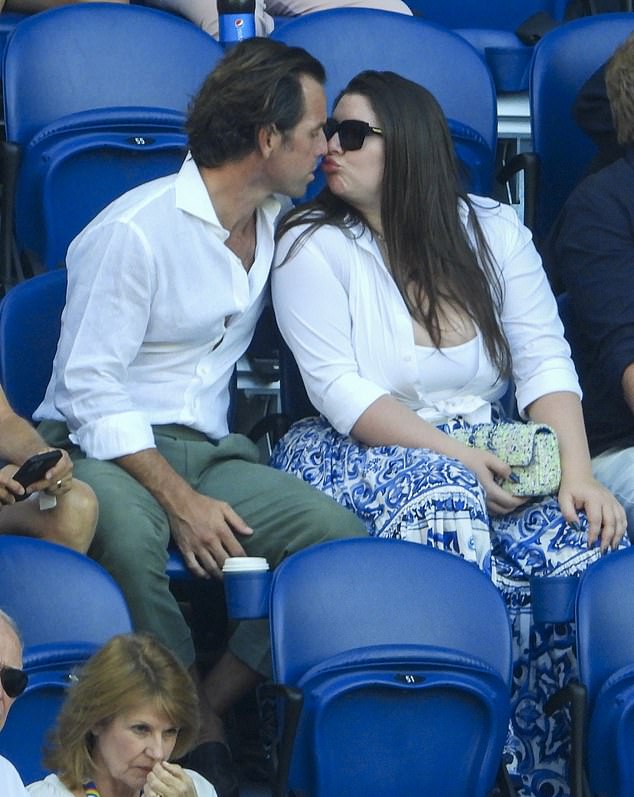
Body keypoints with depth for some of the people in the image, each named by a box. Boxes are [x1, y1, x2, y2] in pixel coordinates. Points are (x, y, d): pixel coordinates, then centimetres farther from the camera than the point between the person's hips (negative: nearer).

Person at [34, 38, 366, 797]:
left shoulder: (275, 223, 13)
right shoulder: (134, 231, -11)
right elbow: (89, 387, -13)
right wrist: (181, 502, -21)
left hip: (206, 451, 6)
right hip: (103, 448, -6)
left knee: (340, 534, -23)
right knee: (126, 533, -41)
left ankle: (206, 706, -15)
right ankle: (192, 727, -22)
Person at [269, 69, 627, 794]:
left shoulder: (491, 230, 9)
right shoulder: (314, 246, -1)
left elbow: (545, 361, 3)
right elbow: (340, 392, -11)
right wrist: (457, 457, -21)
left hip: (486, 455, 4)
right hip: (358, 455, -3)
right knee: (446, 501, -38)